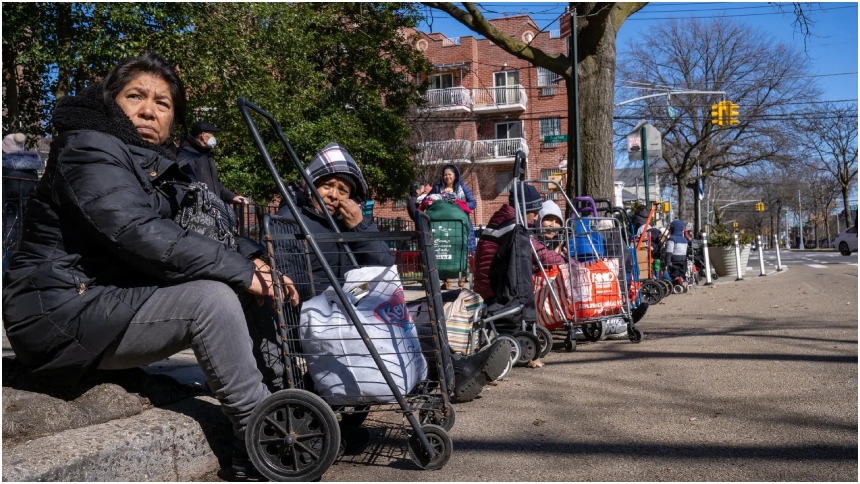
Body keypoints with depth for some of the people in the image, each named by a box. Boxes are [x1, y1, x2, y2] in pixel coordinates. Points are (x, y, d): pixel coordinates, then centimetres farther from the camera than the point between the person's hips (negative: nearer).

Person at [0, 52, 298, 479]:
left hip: (118, 297, 9)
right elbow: (137, 234, -28)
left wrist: (252, 262, -10)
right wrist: (241, 270, -25)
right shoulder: (88, 148, -13)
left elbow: (196, 233, 11)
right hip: (61, 311, -9)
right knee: (211, 297, -28)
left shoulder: (158, 165, 15)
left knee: (250, 292, -2)